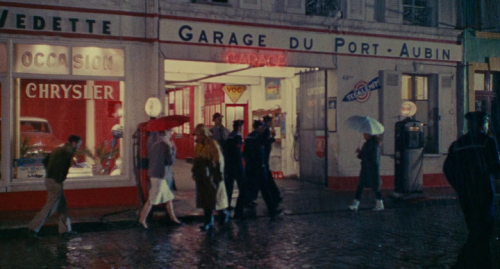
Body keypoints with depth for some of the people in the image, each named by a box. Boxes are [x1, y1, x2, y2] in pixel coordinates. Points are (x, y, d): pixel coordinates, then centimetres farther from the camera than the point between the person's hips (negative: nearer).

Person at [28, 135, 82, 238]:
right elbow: (59, 165, -22)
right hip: (55, 182, -10)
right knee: (50, 206, -3)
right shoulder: (68, 152, -11)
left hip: (49, 179, 10)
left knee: (61, 206, 14)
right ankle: (34, 227, 0)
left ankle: (65, 229, 19)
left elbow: (45, 161, 18)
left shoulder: (59, 150, 15)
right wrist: (59, 179, -10)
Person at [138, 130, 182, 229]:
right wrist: (173, 149, -3)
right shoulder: (165, 146, -16)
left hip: (154, 173, 9)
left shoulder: (152, 145, 7)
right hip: (160, 175, -9)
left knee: (169, 197, 17)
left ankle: (172, 217, 26)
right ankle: (142, 219, 8)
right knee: (152, 199, 0)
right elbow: (171, 161, -13)